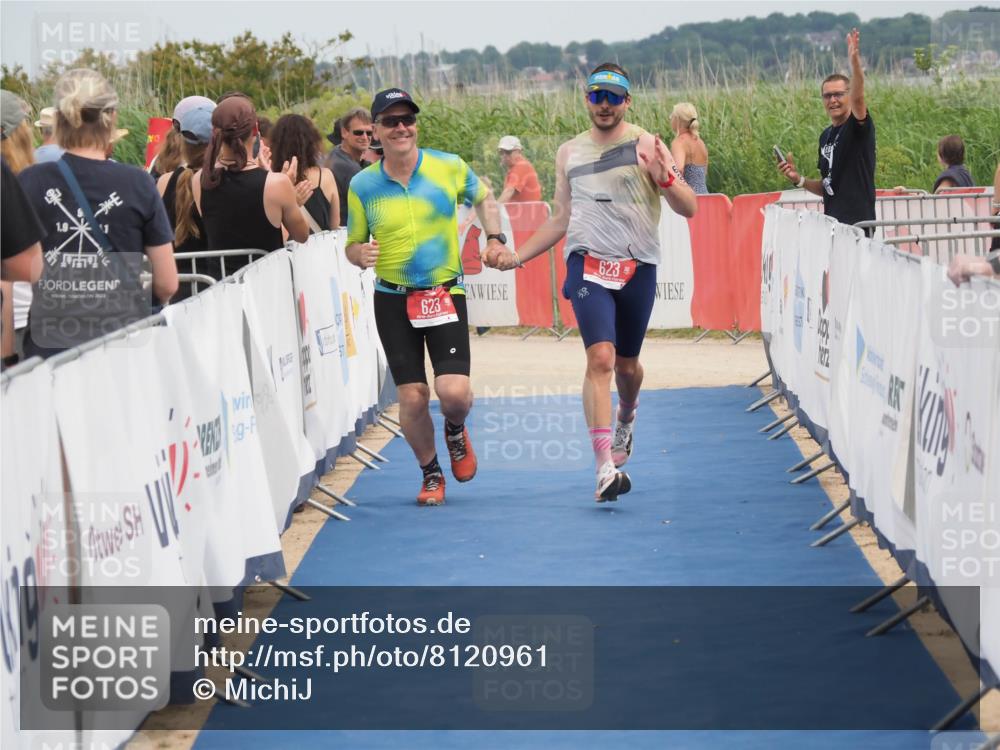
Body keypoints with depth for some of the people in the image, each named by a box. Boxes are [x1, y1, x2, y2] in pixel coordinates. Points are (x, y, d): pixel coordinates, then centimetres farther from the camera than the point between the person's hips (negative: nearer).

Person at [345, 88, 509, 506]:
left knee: (454, 392, -14)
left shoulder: (450, 168, -2)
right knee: (412, 398, -2)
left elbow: (483, 198, 19)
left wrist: (495, 238, 6)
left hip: (445, 294, 0)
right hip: (393, 301, 1)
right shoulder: (362, 185, -2)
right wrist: (362, 255, -15)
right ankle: (431, 474, 22)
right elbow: (353, 247, 7)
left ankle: (455, 431, 24)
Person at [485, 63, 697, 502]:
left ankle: (625, 421, 49)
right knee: (600, 357, -18)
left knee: (626, 364, 13)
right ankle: (605, 466, -24)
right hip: (588, 264, 1)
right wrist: (516, 257, 13)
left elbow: (689, 209, -5)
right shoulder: (569, 154, 12)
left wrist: (665, 177, -23)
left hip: (638, 268, -1)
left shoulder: (645, 145, 1)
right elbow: (560, 220, 21)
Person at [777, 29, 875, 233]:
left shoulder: (859, 127, -4)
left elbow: (858, 96, -26)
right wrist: (798, 179, 6)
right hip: (832, 226, 7)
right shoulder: (826, 136, 17)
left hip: (858, 223, -7)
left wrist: (855, 60, -41)